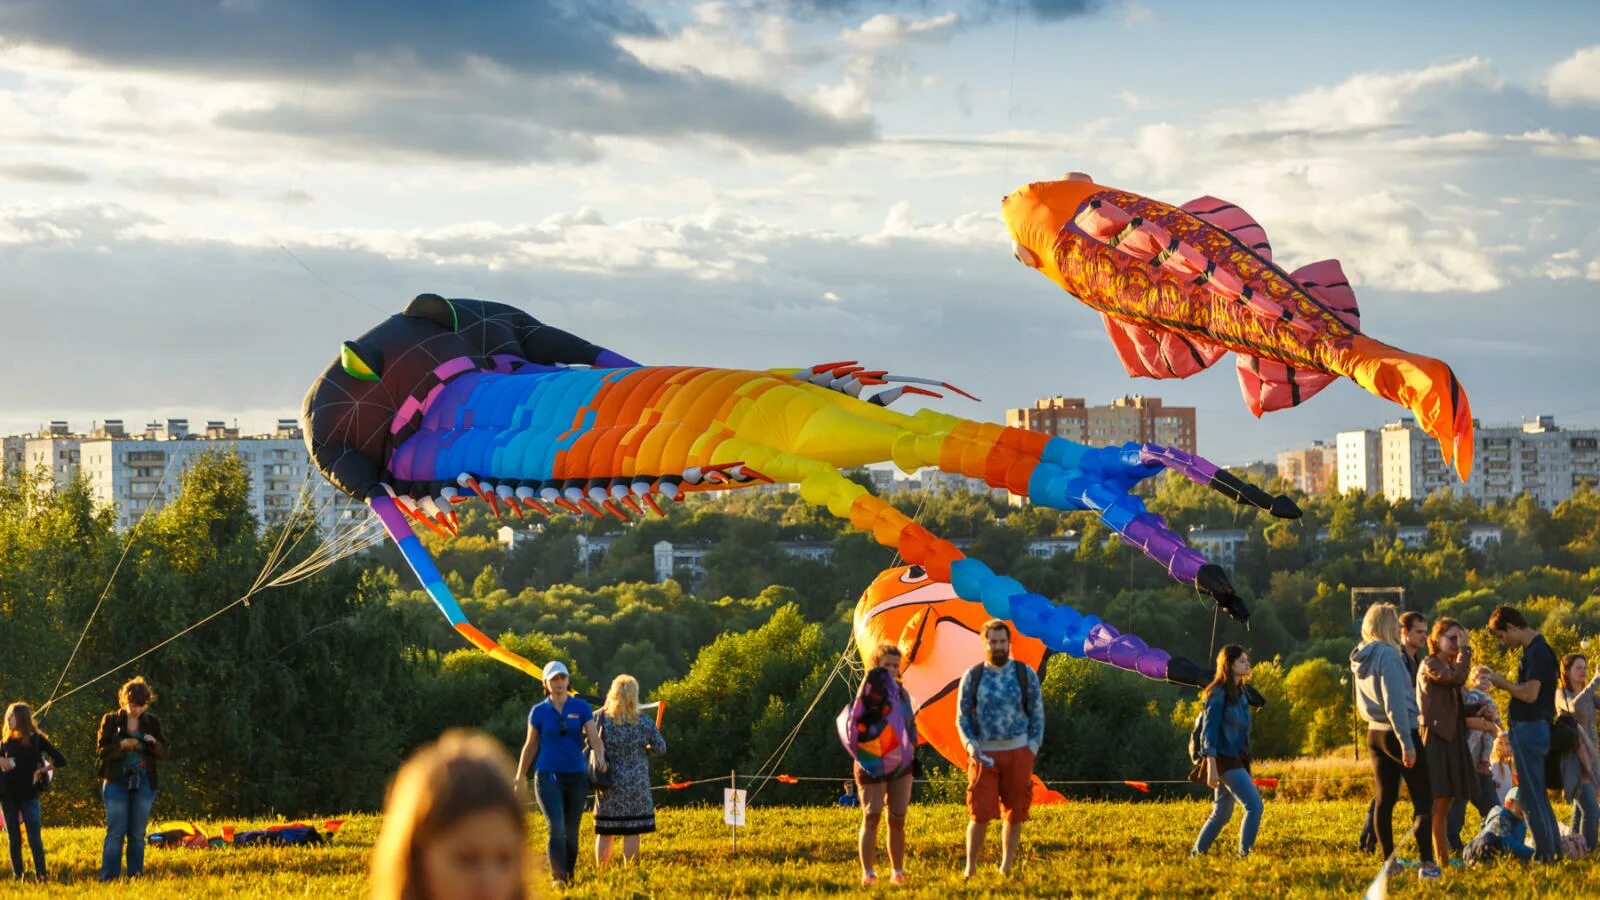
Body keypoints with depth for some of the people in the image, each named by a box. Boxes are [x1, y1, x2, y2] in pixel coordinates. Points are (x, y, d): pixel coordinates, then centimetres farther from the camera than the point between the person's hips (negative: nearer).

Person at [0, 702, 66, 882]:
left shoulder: (37, 740, 0)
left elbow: (60, 761, 0)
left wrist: (41, 771, -4)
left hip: (28, 794, -4)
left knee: (34, 838, -7)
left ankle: (42, 874, -5)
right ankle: (17, 875, 10)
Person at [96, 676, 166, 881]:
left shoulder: (152, 722, 7)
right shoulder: (110, 720, 1)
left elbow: (163, 753, 8)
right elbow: (100, 751, -3)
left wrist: (154, 743, -14)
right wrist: (122, 745, -19)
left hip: (144, 783, 2)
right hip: (117, 782, -2)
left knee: (138, 833, 5)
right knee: (115, 832, -7)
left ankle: (135, 875, 9)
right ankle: (108, 877, -6)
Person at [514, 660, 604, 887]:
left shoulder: (581, 707, 3)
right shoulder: (539, 712, 2)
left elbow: (594, 738, -6)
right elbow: (531, 746, 11)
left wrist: (600, 756, -27)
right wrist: (520, 777, 14)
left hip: (576, 776, 2)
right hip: (548, 775, -2)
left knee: (571, 832, 8)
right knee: (557, 828, -17)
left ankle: (570, 877, 21)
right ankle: (558, 878, -22)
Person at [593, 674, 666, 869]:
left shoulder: (601, 718, -9)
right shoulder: (644, 723, -8)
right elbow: (660, 748, -2)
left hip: (608, 785, 2)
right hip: (636, 785, -1)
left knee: (605, 832, 10)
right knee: (631, 832, 3)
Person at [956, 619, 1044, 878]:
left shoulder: (1026, 675, 3)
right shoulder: (972, 677, 3)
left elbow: (1037, 715, 7)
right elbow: (962, 717, 7)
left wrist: (1033, 749, -4)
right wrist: (971, 745, -10)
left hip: (1018, 752, 1)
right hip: (984, 755, -1)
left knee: (1015, 814, 3)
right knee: (981, 814, -8)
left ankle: (1006, 868, 13)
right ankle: (970, 870, 1)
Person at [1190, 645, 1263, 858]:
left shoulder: (1239, 692, 14)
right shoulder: (1218, 694, -11)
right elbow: (1209, 731, -15)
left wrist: (1246, 766, 20)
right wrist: (1211, 766, -21)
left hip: (1237, 759, 9)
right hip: (1225, 759, -9)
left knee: (1222, 814, 13)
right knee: (1254, 806, -16)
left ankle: (1197, 853, 22)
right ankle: (1244, 854, -16)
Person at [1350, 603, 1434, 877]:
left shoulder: (1360, 657, 10)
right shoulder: (1387, 655, -16)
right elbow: (1394, 702, -20)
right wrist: (1406, 742, -20)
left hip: (1375, 733, 8)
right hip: (1398, 732, -8)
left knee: (1384, 799, 10)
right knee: (1423, 799, -4)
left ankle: (1389, 861, 11)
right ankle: (1426, 861, -12)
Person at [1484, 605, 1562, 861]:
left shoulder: (1536, 652, -17)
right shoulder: (1537, 649, 15)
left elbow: (1530, 694, -24)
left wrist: (1503, 682, -11)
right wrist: (1507, 685, 10)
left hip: (1530, 730, -10)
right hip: (1531, 727, 10)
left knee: (1532, 794, -6)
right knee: (1538, 794, 16)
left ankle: (1546, 853, -5)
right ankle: (1554, 850, 21)